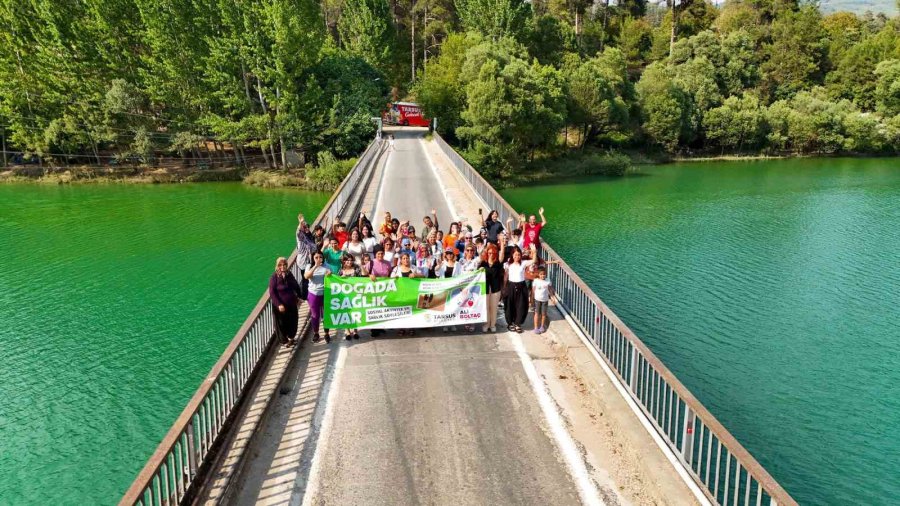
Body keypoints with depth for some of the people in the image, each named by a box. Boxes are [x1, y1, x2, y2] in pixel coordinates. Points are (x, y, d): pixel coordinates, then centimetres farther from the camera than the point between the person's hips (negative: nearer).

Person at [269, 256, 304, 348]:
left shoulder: (289, 274, 1)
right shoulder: (274, 277, -15)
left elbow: (296, 286, 14)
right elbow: (272, 293, -18)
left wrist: (299, 297, 9)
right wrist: (279, 304, -23)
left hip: (292, 304, 5)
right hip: (280, 305, -5)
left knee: (293, 321, 18)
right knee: (282, 323, 10)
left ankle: (291, 337, 42)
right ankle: (284, 340, 31)